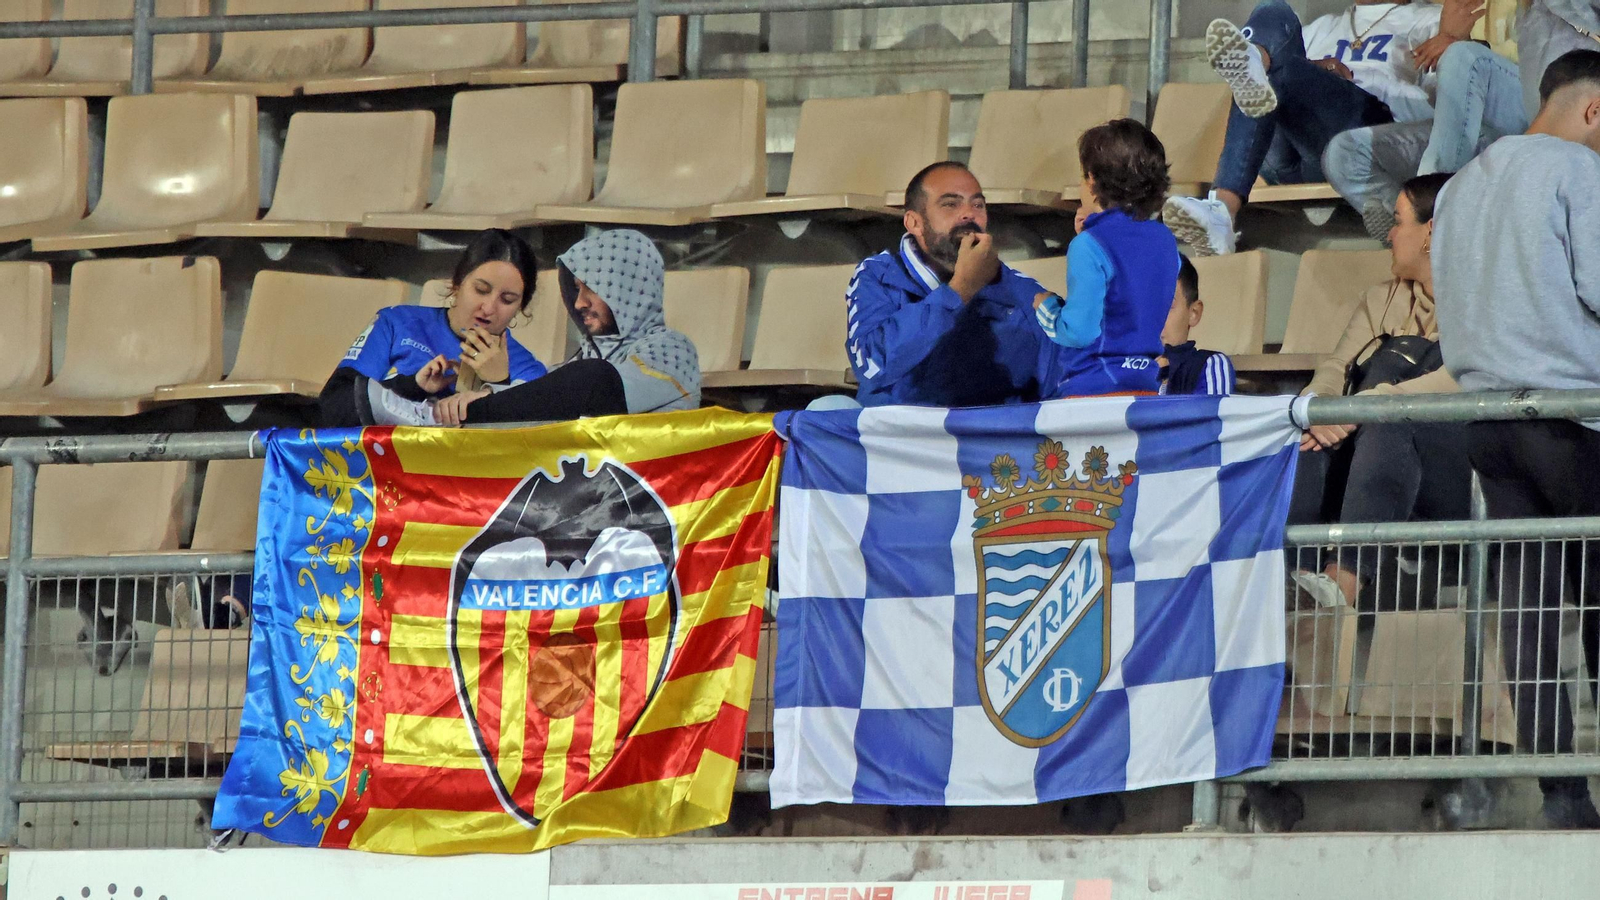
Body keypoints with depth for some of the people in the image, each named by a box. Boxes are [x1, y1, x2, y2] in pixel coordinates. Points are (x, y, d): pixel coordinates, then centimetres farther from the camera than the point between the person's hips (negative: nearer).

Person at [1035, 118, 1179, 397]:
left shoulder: (1089, 247, -13)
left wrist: (1046, 307, 6)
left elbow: (1079, 330, -16)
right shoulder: (1165, 241, 9)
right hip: (1147, 386, 7)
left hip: (1094, 388, -7)